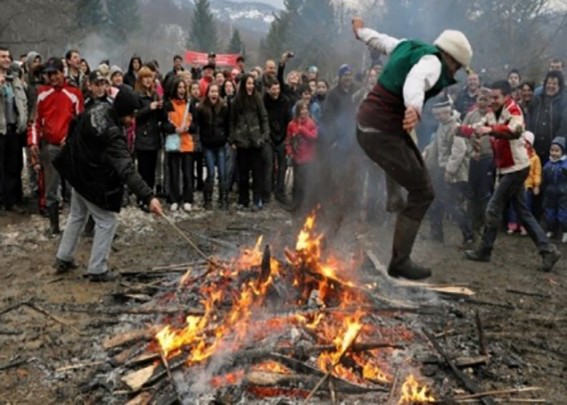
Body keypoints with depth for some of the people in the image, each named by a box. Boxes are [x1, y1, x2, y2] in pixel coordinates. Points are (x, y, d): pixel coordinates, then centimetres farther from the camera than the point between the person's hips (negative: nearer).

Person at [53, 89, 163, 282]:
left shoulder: (99, 108, -9)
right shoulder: (112, 135, -35)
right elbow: (127, 170, -41)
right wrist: (148, 197, -46)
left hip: (79, 171, 10)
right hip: (94, 181, -9)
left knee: (77, 215, 25)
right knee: (107, 221, 4)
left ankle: (63, 259, 37)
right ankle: (97, 270, 10)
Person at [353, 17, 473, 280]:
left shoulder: (408, 46, 11)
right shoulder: (432, 62, -16)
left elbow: (380, 40, 30)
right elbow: (415, 82, -39)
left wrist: (361, 31, 52)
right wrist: (414, 108, -61)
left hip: (370, 124, 10)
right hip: (382, 133, -10)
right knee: (422, 193, -4)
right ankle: (399, 261, 2)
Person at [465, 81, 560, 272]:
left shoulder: (512, 110, -13)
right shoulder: (499, 113, 16)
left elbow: (516, 130, -35)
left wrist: (490, 129, -42)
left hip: (516, 168, -10)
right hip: (508, 169, 10)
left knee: (494, 209, -5)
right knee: (523, 212, 10)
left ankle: (483, 251, 5)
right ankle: (548, 250, 12)